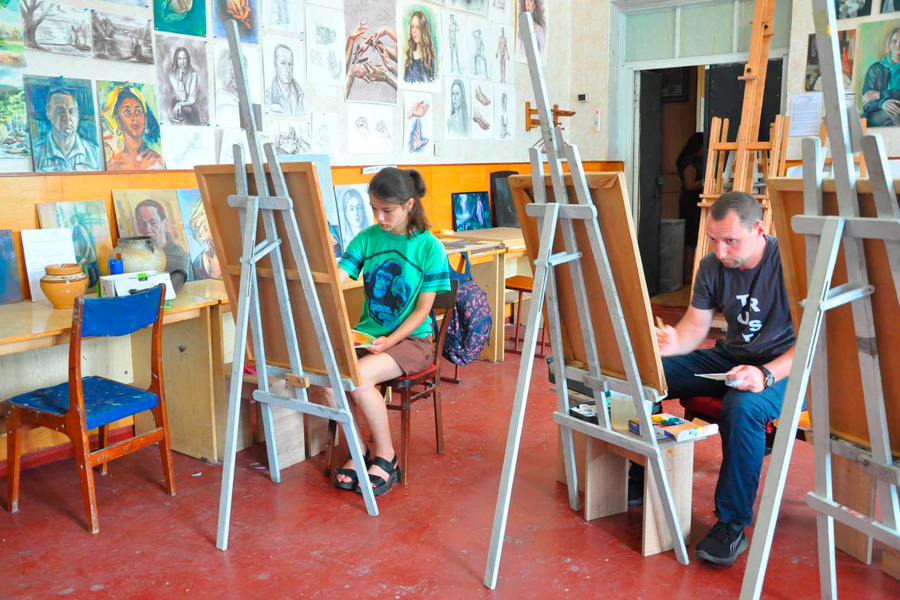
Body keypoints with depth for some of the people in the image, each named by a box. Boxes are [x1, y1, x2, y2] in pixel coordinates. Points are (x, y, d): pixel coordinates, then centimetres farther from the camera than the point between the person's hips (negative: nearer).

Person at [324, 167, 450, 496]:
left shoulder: (430, 248, -7)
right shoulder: (366, 239, 4)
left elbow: (422, 310, -7)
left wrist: (388, 342, -18)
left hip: (412, 339, -4)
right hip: (367, 333, 4)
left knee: (358, 378, -29)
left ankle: (385, 456, -6)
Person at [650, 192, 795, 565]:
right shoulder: (713, 265, -1)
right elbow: (696, 324, 1)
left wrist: (766, 375, -38)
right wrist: (671, 343, -23)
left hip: (785, 368, -6)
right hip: (729, 358, 6)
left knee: (742, 405, -39)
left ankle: (731, 524, -22)